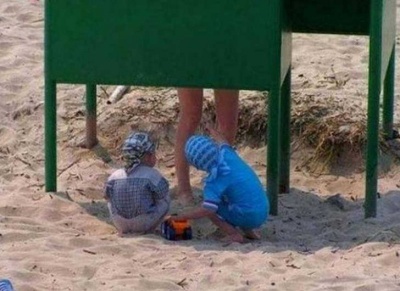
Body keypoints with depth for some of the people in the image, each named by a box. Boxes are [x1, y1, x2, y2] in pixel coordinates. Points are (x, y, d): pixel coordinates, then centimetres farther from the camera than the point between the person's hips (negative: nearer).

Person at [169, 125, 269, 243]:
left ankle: (234, 234, -4)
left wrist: (180, 217, -19)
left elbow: (207, 210, -26)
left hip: (247, 217, -8)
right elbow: (223, 142, 25)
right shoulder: (226, 153, -1)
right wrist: (213, 132, 46)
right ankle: (249, 231, 18)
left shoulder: (215, 181, -19)